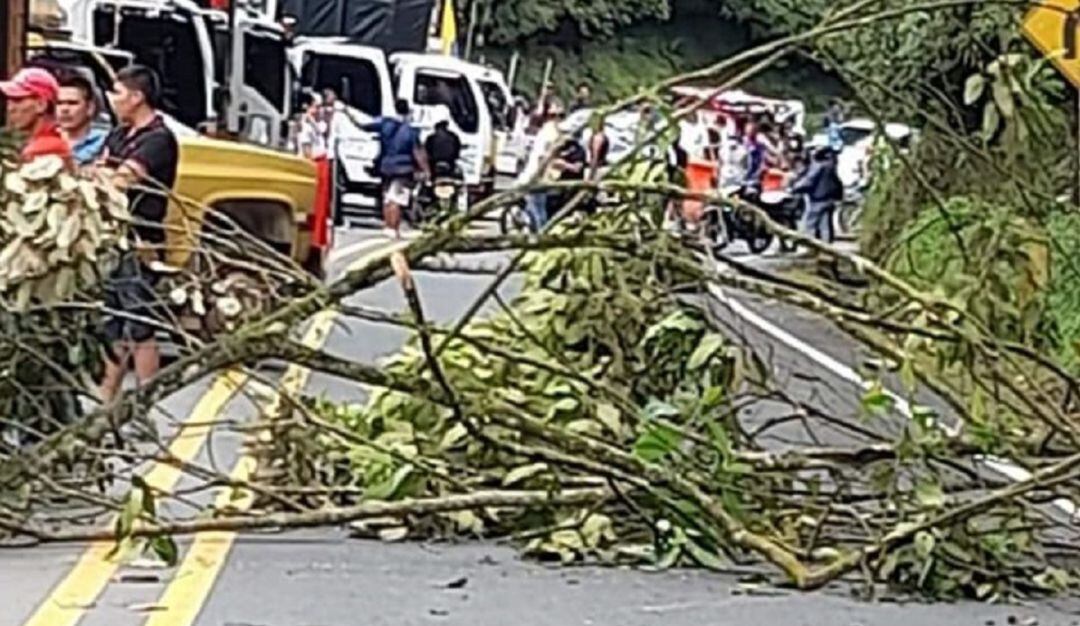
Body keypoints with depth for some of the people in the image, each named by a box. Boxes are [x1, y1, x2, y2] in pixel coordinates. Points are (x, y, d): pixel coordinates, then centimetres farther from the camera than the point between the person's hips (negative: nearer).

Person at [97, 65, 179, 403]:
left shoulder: (158, 139, -12)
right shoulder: (119, 135, 15)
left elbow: (119, 181, -22)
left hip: (140, 244, -8)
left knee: (139, 329, -4)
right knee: (113, 325, 15)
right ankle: (106, 397, 23)